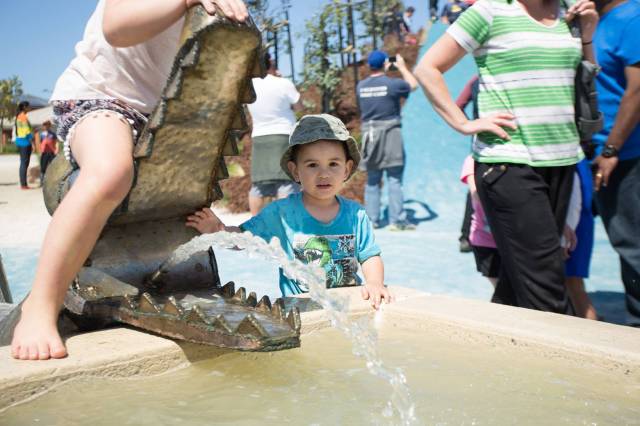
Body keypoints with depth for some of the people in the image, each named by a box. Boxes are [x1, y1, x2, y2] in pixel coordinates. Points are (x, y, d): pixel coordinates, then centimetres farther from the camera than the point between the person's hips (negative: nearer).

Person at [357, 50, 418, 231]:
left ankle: (372, 219, 14)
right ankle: (397, 220, -1)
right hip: (390, 135, -5)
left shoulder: (361, 86, 4)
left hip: (369, 136, 5)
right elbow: (414, 84, 11)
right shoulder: (392, 83, -8)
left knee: (372, 180, 11)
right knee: (394, 180, -1)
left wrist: (383, 73, 32)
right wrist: (402, 67, 23)